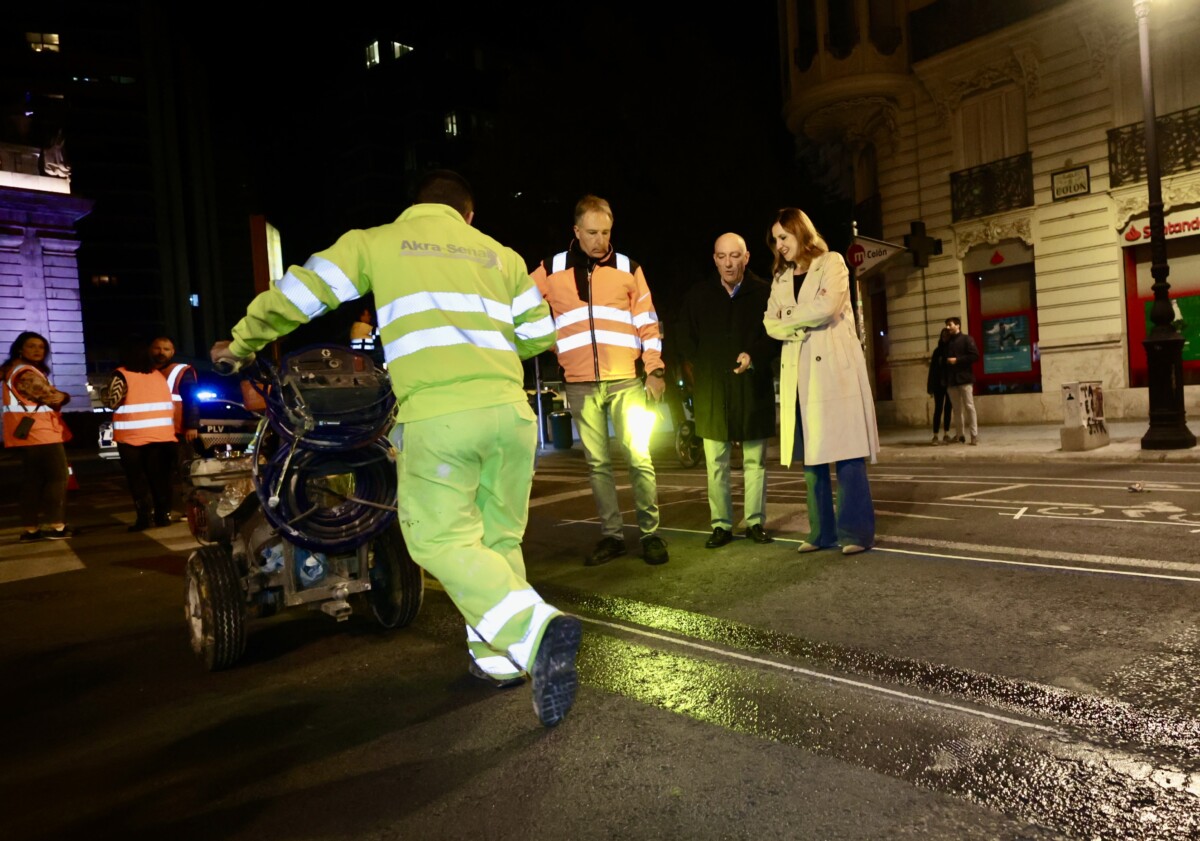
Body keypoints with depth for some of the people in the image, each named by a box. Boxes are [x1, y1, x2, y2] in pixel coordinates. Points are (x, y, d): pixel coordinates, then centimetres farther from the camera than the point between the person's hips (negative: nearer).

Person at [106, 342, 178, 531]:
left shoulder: (121, 375, -4)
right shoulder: (159, 375, 12)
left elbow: (111, 402, -9)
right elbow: (169, 403, 15)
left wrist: (107, 391, 10)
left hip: (132, 436, -4)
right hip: (161, 434, 4)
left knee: (137, 479, 2)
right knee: (160, 477, 8)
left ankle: (143, 518, -4)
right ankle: (163, 515, 8)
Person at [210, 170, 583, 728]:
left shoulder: (375, 242, 15)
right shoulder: (500, 254, 22)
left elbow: (300, 293, 18)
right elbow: (539, 335, 24)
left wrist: (241, 343, 33)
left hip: (438, 415, -4)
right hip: (510, 408, 4)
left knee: (444, 540, 0)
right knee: (497, 538, 15)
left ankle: (535, 630, -18)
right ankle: (498, 657, 19)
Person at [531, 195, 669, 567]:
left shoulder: (628, 268, 6)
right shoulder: (552, 270, 6)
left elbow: (647, 323, 7)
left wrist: (655, 369, 0)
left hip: (625, 381, -1)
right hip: (580, 385, 1)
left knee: (639, 457, -3)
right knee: (597, 463, 6)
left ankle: (650, 533, 8)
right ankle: (611, 535, 15)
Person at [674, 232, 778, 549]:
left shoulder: (764, 293, 0)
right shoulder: (698, 296, 6)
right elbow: (683, 336, 15)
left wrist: (754, 355, -16)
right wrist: (700, 368, 6)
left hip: (753, 389, -1)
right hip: (712, 391, 1)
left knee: (755, 461, 6)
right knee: (716, 464, 2)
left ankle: (755, 522, 17)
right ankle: (721, 525, 10)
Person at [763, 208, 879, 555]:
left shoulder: (831, 263, 4)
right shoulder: (780, 279, 19)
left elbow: (826, 307, -12)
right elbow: (770, 324, 9)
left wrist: (788, 319, 0)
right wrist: (798, 327, -9)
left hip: (834, 366, -5)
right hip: (798, 372, 5)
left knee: (845, 448, -8)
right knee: (811, 453, 3)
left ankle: (856, 531, -4)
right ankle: (822, 531, 9)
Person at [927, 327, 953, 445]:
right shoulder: (937, 351, 6)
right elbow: (932, 369, 3)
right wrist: (931, 387, -4)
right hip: (939, 385, 0)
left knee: (948, 409, 4)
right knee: (938, 409, -2)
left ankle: (946, 435, 10)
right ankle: (935, 435, -2)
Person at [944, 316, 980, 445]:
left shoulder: (967, 339, 2)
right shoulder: (948, 342, 17)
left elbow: (974, 355, -8)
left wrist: (957, 360, -13)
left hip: (965, 378, -5)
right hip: (951, 380, 5)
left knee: (969, 406, -6)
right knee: (958, 409, 6)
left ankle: (974, 435, -4)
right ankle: (961, 435, 8)